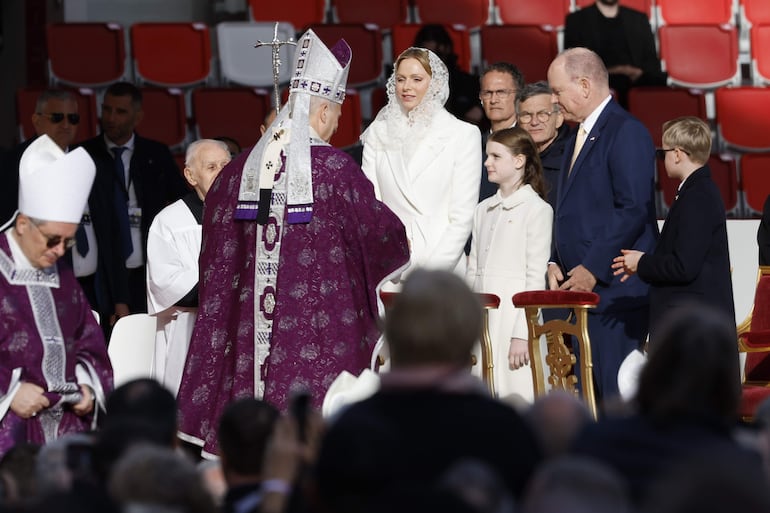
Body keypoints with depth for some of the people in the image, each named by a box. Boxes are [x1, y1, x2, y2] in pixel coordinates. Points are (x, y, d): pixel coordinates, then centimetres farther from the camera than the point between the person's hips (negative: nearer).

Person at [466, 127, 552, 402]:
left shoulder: (537, 209, -4)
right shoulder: (484, 210, 16)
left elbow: (535, 278, -9)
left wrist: (521, 333, -14)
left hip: (513, 315, -6)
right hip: (481, 316, 6)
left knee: (516, 397, -9)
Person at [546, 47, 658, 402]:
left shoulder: (627, 132, -10)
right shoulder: (579, 137, 20)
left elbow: (634, 210, -17)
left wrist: (593, 269, -17)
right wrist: (555, 262, 9)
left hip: (614, 290, -9)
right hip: (581, 287, 9)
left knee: (618, 394, -10)